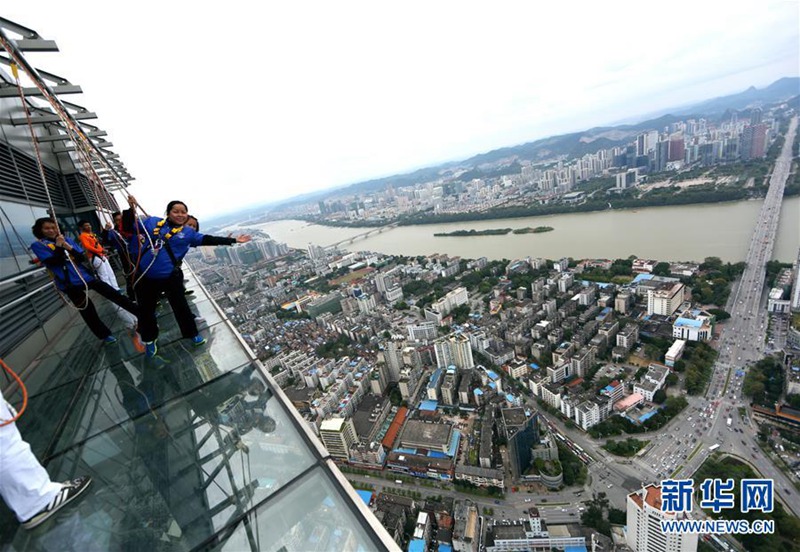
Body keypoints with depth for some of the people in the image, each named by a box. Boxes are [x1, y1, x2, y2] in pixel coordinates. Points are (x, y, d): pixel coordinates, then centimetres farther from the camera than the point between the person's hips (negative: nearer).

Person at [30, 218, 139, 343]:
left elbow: (83, 258, 1)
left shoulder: (67, 240, 9)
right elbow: (53, 262, -14)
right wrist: (59, 247, -19)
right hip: (68, 283, -3)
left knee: (115, 295, 1)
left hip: (85, 276, 3)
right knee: (87, 310, 4)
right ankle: (104, 334, 15)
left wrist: (70, 248, -15)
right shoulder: (37, 245, 0)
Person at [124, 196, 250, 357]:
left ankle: (192, 334, 32)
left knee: (181, 307, 12)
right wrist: (132, 209, -3)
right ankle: (149, 339, 38)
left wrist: (232, 240, -10)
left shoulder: (188, 232, 1)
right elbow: (128, 227, 12)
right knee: (146, 310, 15)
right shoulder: (151, 222, 3)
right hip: (145, 277, 1)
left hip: (171, 277, -1)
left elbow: (208, 239, -4)